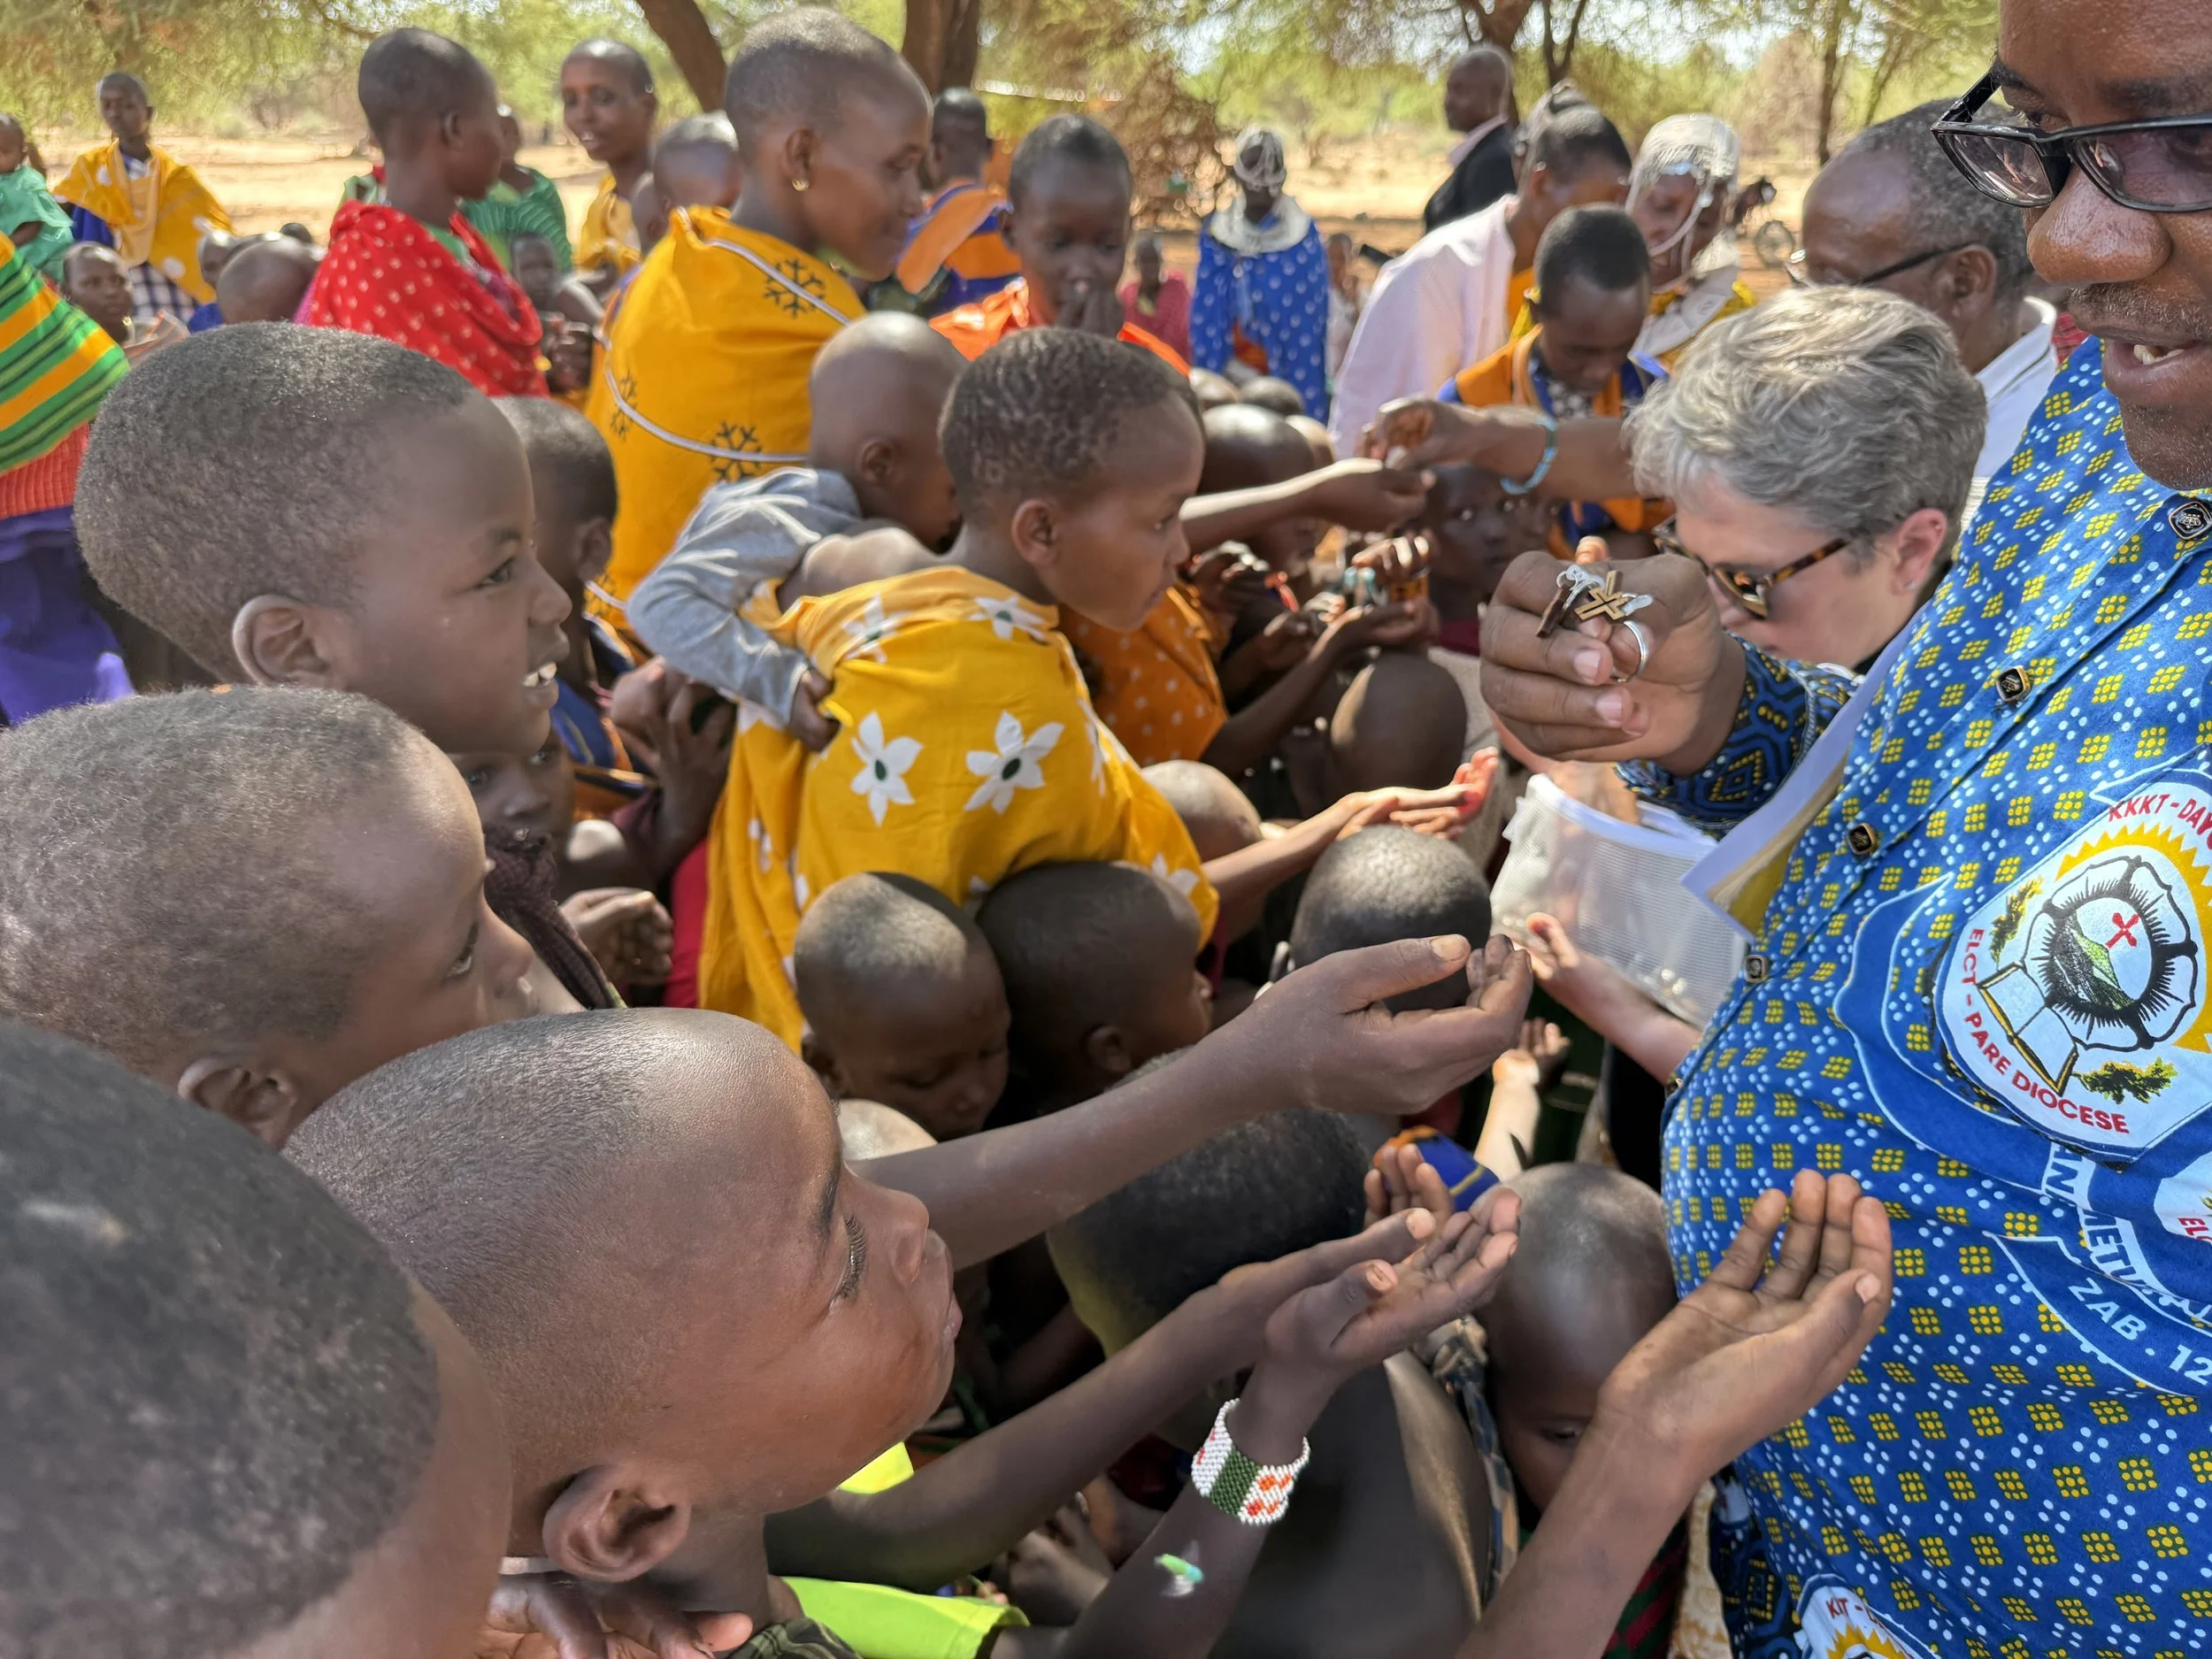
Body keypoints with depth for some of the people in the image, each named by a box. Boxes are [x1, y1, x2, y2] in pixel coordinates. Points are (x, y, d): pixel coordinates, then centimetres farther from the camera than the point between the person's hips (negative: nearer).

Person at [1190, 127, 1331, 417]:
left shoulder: (1304, 239, -2)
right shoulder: (1216, 235, 6)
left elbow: (1309, 326, -4)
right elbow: (1205, 320, 8)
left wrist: (1308, 405, -9)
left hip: (1287, 377, -2)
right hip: (1230, 377, 2)